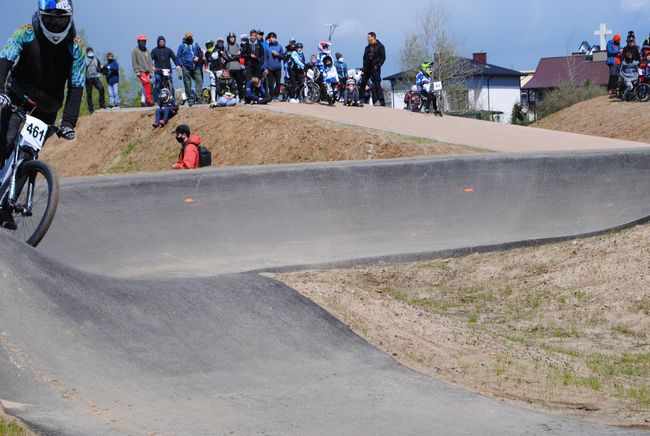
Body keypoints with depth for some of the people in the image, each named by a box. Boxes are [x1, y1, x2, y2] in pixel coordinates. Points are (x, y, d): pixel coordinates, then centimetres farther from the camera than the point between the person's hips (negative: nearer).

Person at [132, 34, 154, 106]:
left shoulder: (147, 51, 19)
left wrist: (151, 71, 11)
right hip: (141, 72, -5)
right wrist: (137, 71, -9)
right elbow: (134, 62, -1)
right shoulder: (135, 51, 4)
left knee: (145, 87, 3)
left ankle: (146, 102, 8)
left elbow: (150, 62, 20)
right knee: (147, 83, -23)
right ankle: (149, 100, -28)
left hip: (147, 72, 5)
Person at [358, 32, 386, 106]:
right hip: (367, 68, 6)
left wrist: (378, 65, -15)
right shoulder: (367, 47, 17)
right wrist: (364, 68, 7)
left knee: (377, 84, -12)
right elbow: (365, 58, 18)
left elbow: (383, 57, -5)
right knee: (362, 83, 6)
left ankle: (381, 101, -16)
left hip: (375, 68, -6)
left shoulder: (380, 46, 0)